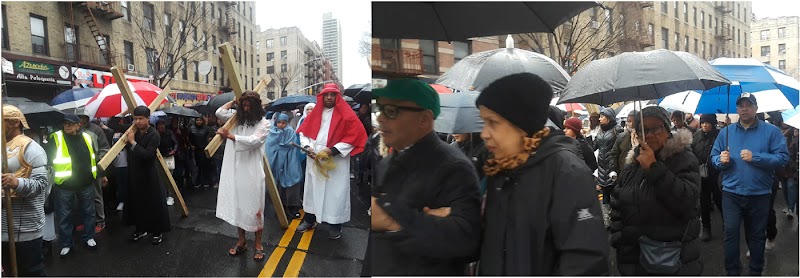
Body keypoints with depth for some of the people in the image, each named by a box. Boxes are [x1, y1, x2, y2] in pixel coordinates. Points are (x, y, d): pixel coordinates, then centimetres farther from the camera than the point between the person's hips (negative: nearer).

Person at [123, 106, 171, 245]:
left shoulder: (154, 135, -16)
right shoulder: (133, 132, 5)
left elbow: (147, 154, -25)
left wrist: (133, 142, -25)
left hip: (150, 175, -7)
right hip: (134, 174, 7)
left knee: (154, 203, 1)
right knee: (137, 202, 15)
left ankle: (158, 231, 14)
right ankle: (141, 229, 30)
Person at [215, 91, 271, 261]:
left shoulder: (263, 123, -6)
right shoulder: (237, 118, 9)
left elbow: (253, 141, -18)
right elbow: (220, 113, 0)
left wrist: (230, 136, -22)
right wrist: (234, 101, 5)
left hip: (252, 171, -5)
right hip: (234, 170, 5)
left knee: (254, 208, 2)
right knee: (237, 206, 12)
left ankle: (258, 244, 14)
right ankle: (241, 241, 26)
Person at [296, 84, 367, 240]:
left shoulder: (345, 114, -7)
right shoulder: (315, 113, 8)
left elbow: (355, 135, -13)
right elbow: (303, 131, 15)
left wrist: (333, 150, -19)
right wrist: (307, 146, -5)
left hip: (336, 161, -5)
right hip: (314, 160, 5)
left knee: (335, 192, 0)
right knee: (312, 189, 13)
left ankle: (335, 225, 11)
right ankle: (309, 219, 28)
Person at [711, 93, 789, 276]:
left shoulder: (771, 131, 0)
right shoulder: (726, 132, 7)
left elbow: (783, 157, -10)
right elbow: (713, 157, 9)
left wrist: (755, 157, -20)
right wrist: (721, 160, -13)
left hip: (759, 194, -1)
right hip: (731, 192, 1)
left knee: (756, 234, 12)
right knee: (730, 232, -4)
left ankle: (756, 272, 28)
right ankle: (732, 272, 8)